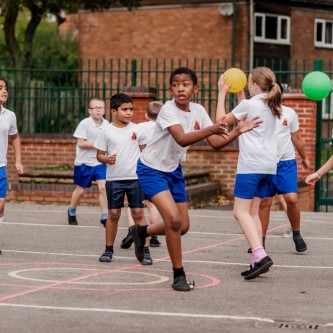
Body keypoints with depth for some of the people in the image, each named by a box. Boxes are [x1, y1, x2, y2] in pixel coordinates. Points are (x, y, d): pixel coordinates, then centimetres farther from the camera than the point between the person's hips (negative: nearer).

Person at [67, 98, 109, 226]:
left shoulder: (106, 124, 1)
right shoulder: (85, 123, -12)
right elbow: (80, 143, -16)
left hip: (100, 162, 3)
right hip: (84, 162, -3)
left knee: (103, 187, -11)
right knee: (81, 190, 9)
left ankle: (104, 216, -5)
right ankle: (71, 212, 33)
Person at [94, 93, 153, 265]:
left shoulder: (136, 130, 3)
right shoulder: (107, 131, -1)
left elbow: (144, 151, 13)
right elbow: (100, 154, 2)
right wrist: (106, 159, -19)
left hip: (135, 178, 0)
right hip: (114, 179, 0)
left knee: (138, 213, -2)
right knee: (113, 214, 5)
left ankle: (145, 250, 0)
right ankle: (108, 249, 17)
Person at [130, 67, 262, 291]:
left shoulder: (198, 111, -4)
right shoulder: (168, 110, -25)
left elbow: (216, 143, -3)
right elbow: (182, 139, -42)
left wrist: (237, 132, -19)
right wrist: (211, 129, -54)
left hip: (173, 170, 7)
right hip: (151, 169, -7)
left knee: (183, 227, 11)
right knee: (173, 219, -23)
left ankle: (142, 231, 39)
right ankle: (179, 275, -8)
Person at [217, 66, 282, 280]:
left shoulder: (249, 105, -8)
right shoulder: (272, 106, 14)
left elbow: (222, 120, 5)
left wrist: (222, 93, 12)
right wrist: (240, 94, 34)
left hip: (251, 165, -8)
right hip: (269, 165, 8)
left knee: (241, 211, -8)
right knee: (253, 212, 12)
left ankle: (260, 255, -25)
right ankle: (258, 260, 4)